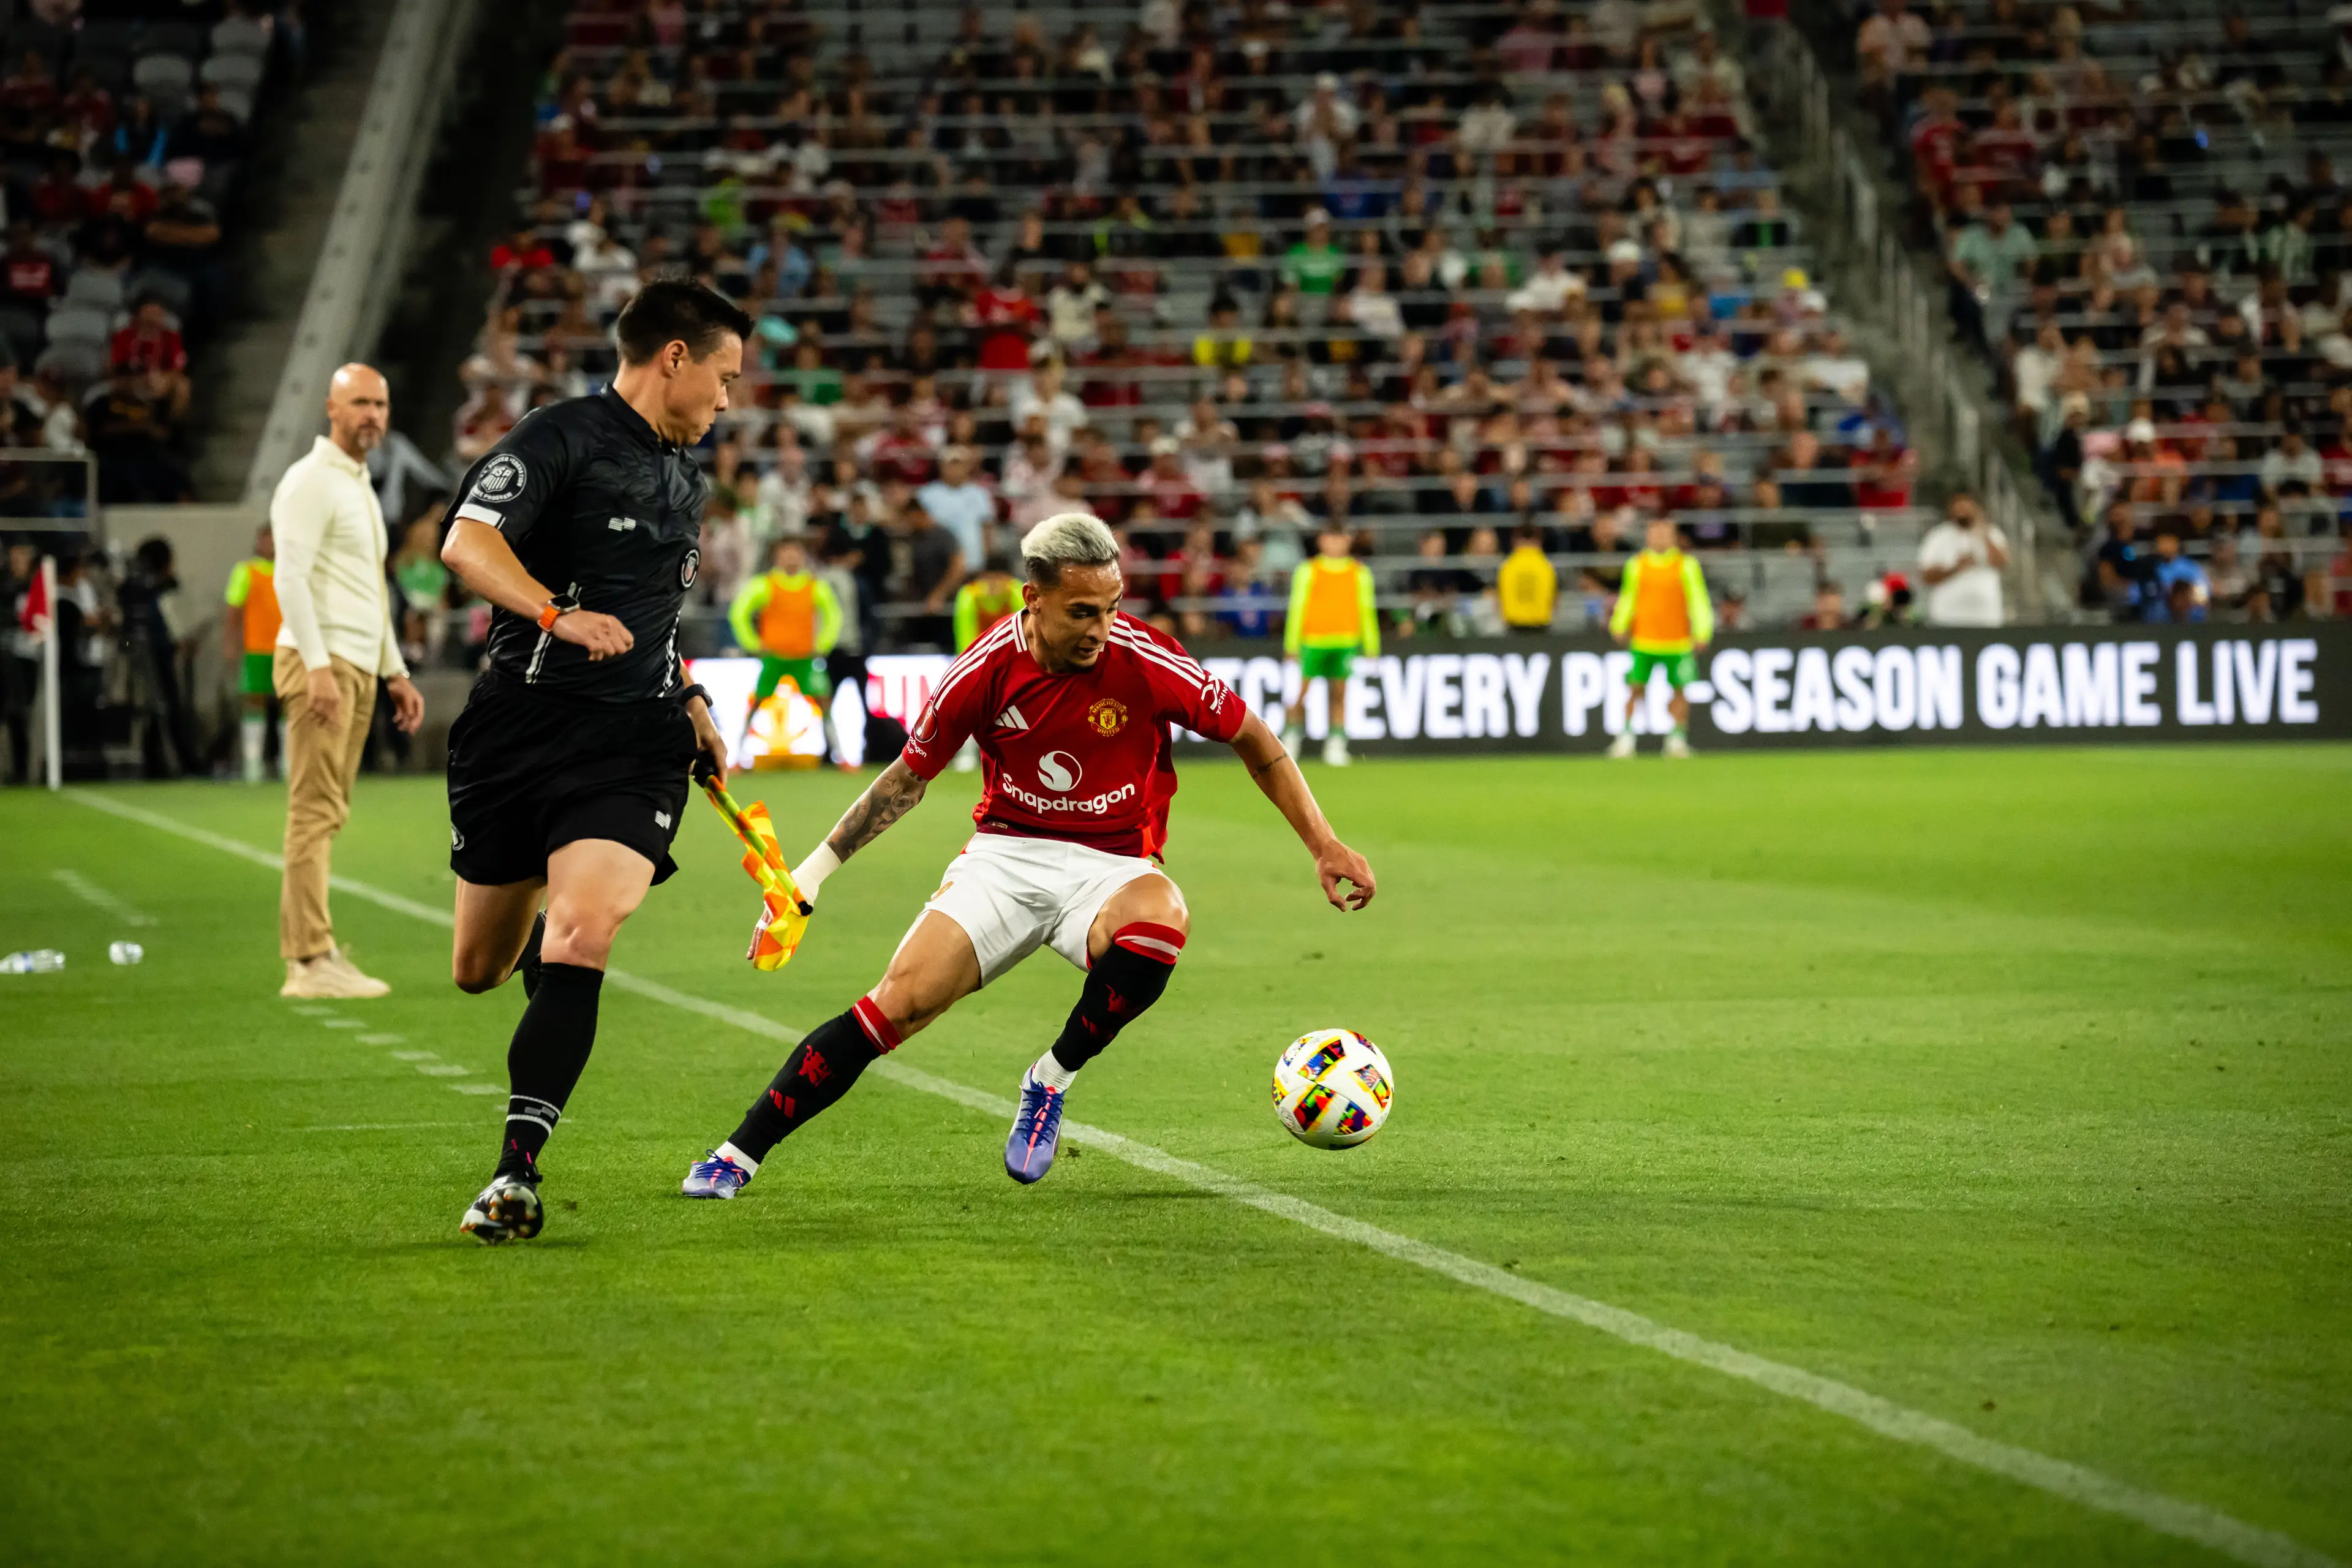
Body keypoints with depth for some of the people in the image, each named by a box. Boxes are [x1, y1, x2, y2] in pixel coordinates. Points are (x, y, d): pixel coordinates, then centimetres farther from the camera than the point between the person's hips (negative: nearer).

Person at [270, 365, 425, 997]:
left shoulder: (360, 485, 22)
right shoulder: (312, 481, -8)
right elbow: (290, 578, -17)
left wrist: (395, 672, 24)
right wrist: (319, 667, -25)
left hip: (359, 668, 10)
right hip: (321, 663, -10)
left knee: (328, 814, 8)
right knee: (315, 812, -12)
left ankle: (306, 954, 9)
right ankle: (312, 960, -16)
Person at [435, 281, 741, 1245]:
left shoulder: (686, 478, 17)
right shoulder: (563, 439, -7)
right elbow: (467, 544, -22)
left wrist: (690, 703, 25)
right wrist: (558, 614, -35)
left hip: (634, 743, 3)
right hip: (521, 724, -3)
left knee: (577, 946, -20)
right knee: (478, 972, 9)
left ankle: (516, 1170, -20)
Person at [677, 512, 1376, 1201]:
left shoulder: (1147, 662, -15)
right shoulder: (985, 670, -11)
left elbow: (1252, 738, 0)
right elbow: (908, 776, 6)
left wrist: (1323, 845, -3)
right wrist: (818, 866, 7)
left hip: (1110, 868, -1)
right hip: (1003, 855, 1)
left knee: (1161, 924, -37)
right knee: (901, 1001, -18)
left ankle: (1052, 1079, -12)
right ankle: (736, 1155, -9)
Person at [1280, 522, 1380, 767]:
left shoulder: (1360, 573, 9)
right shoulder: (1308, 571, 4)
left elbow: (1367, 610, 11)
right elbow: (1297, 607, 3)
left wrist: (1371, 646, 7)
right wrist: (1291, 644, -2)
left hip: (1346, 641, 1)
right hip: (1312, 641, -1)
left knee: (1339, 694, -2)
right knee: (1299, 691, -3)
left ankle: (1336, 745, 0)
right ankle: (1291, 736, 12)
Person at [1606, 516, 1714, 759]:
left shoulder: (1687, 566, 0)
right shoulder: (1636, 566, 6)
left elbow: (1699, 600, 0)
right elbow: (1627, 599, 16)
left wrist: (1702, 633, -7)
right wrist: (1619, 627, 7)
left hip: (1678, 642, -1)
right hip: (1643, 641, 1)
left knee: (1680, 691, 3)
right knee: (1636, 689, -3)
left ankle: (1678, 739, 12)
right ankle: (1627, 737, 4)